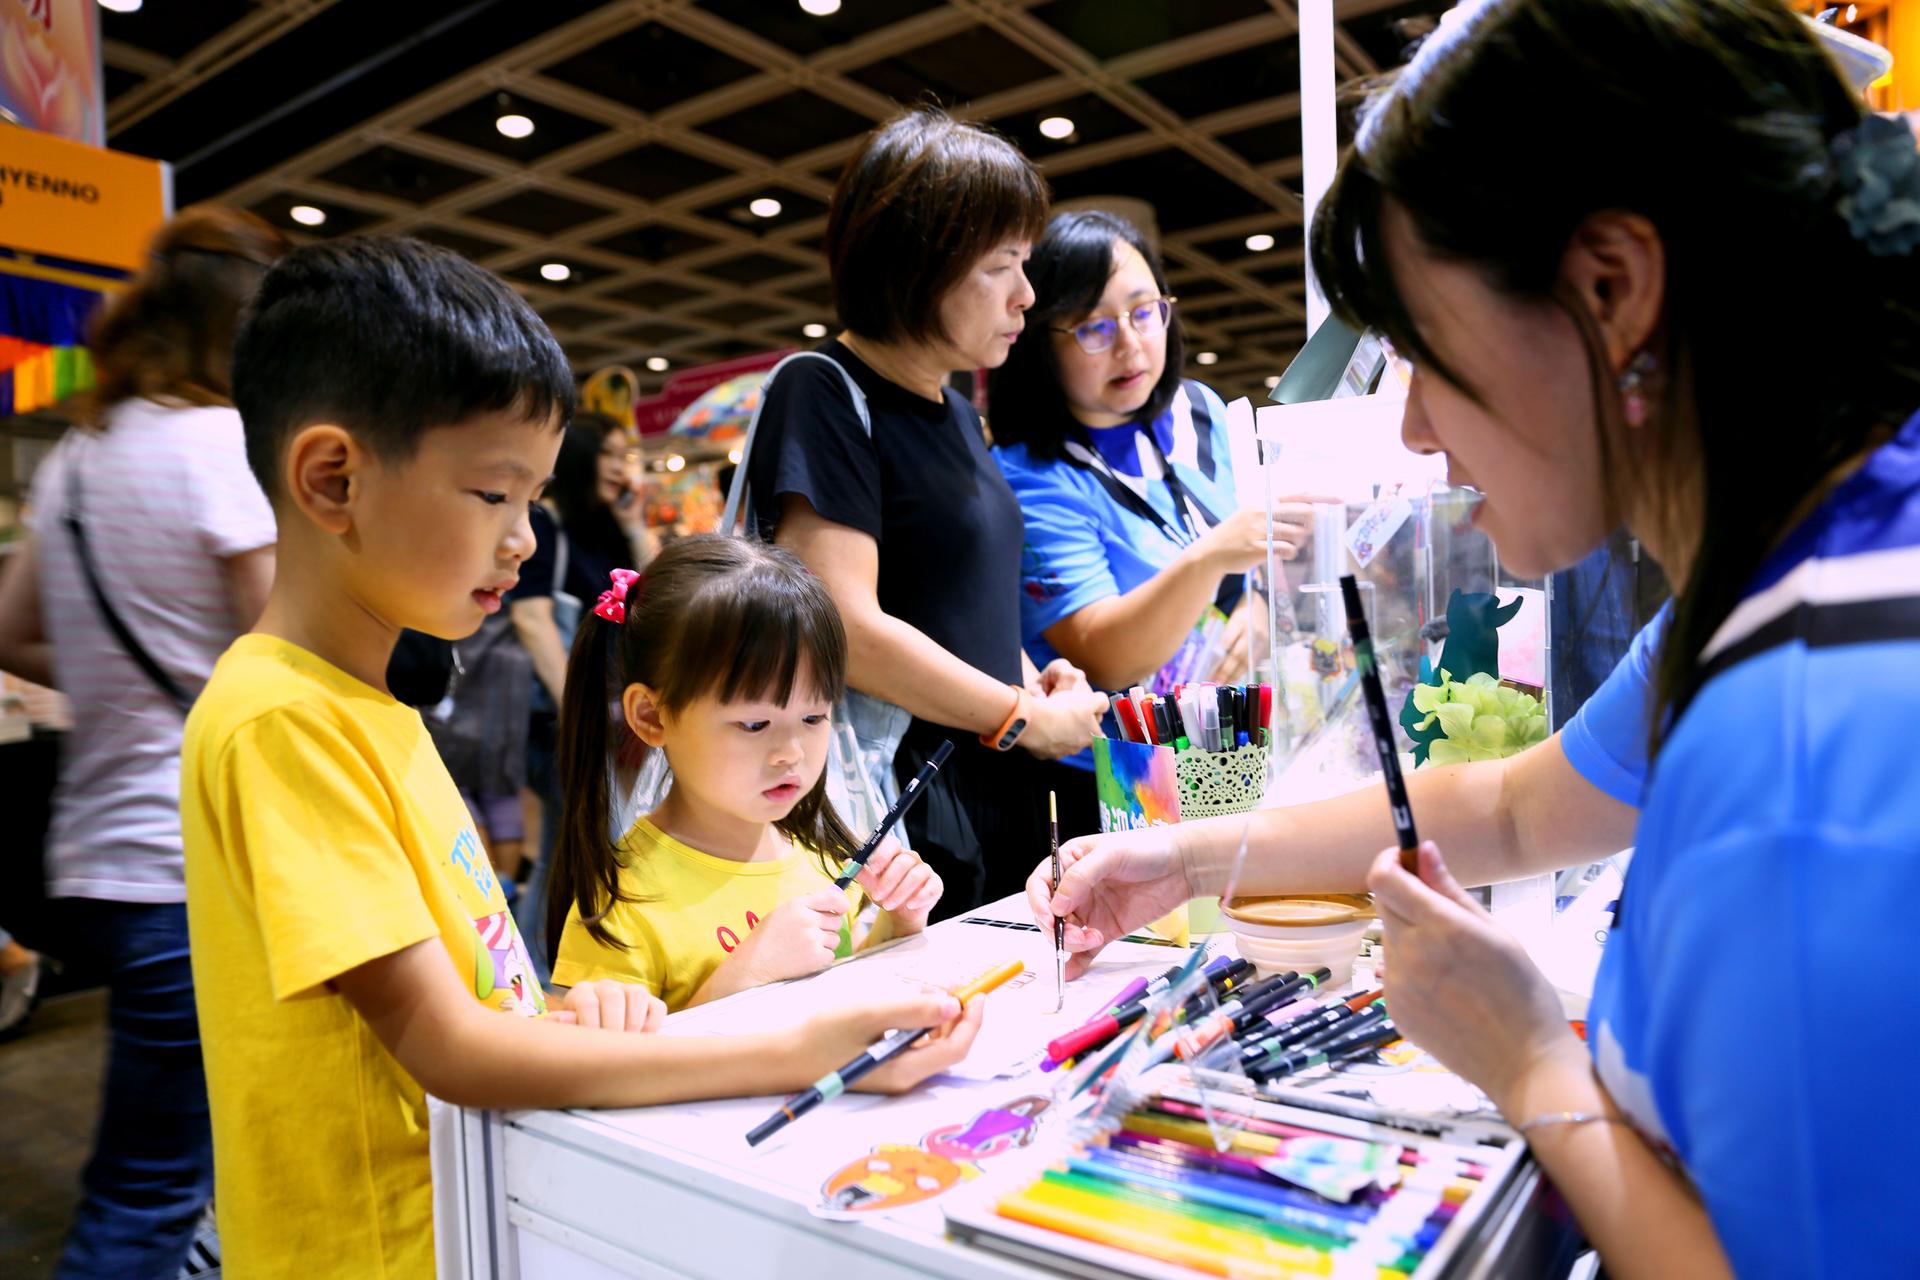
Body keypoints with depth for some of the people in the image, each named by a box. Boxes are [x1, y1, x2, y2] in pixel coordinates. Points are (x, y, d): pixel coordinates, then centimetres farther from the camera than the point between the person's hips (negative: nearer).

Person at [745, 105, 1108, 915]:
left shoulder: (956, 409, 14)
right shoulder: (824, 395, -13)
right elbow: (847, 629, -22)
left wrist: (1032, 683, 3)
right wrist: (1027, 719, -12)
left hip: (998, 803, 8)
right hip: (899, 817, -8)